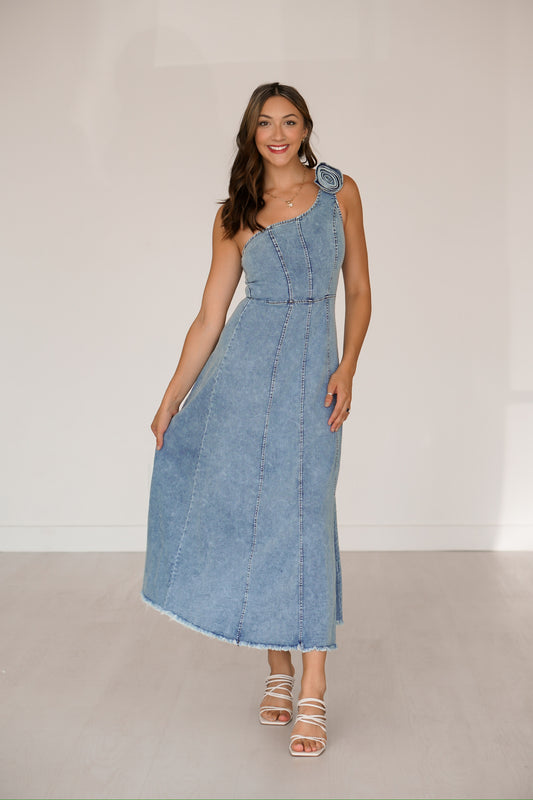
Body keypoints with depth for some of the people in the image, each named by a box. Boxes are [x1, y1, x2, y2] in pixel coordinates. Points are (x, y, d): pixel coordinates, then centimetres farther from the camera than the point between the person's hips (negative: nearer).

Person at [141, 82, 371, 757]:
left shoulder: (339, 192, 9)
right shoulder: (235, 216, 10)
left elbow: (358, 291, 8)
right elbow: (209, 319, 9)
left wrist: (346, 369, -6)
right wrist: (172, 397, 5)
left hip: (312, 369, -1)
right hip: (243, 366, 2)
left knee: (301, 515, -7)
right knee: (247, 509, -1)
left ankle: (313, 695, -1)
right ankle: (278, 673, 15)